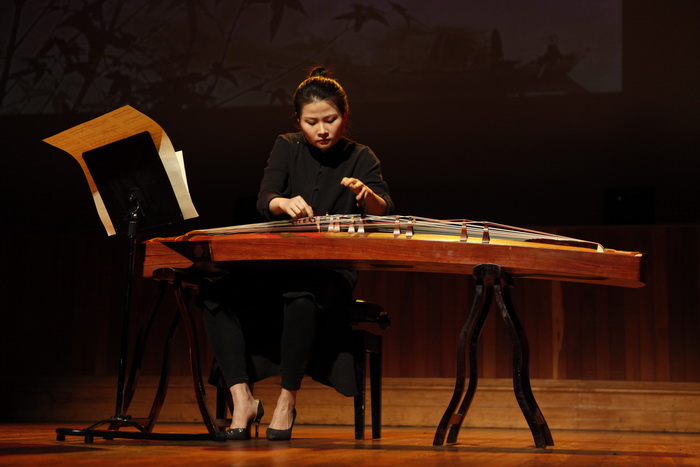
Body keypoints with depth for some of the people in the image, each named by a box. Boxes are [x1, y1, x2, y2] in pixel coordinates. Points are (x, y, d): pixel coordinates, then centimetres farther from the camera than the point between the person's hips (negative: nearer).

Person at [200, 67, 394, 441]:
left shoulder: (360, 158, 4)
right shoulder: (287, 148, 9)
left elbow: (384, 214, -11)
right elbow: (264, 201, -7)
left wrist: (367, 193, -35)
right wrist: (285, 203, -31)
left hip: (332, 271, -3)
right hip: (278, 263, 3)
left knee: (302, 298, -38)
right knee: (215, 293, -25)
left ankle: (287, 400, -23)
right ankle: (242, 400, -22)